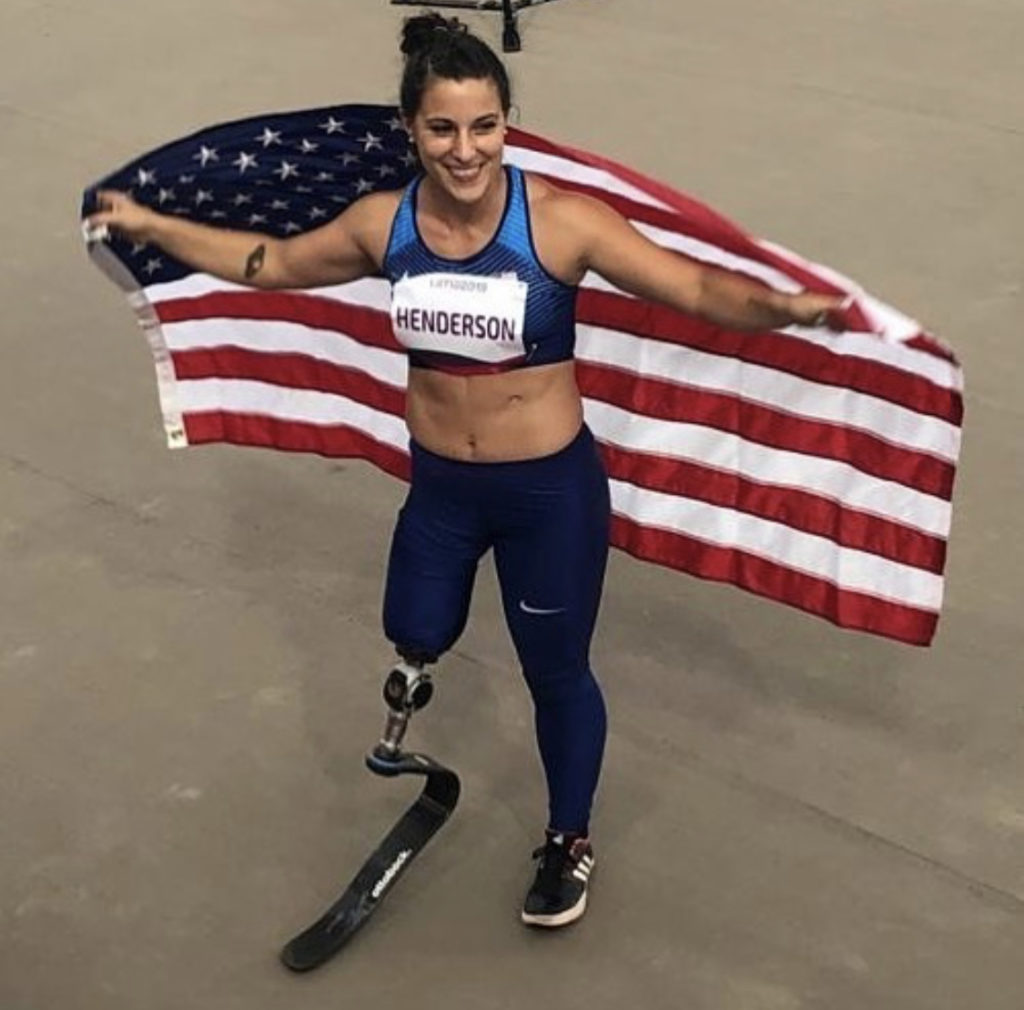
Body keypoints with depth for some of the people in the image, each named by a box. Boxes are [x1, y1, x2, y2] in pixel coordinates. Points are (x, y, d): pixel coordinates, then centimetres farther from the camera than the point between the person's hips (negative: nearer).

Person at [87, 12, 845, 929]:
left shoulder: (561, 221, -21)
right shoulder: (383, 224, -8)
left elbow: (693, 286, -25)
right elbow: (274, 262, 9)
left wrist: (779, 304, -45)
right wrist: (149, 224, 12)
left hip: (550, 488, -3)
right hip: (439, 485, 3)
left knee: (556, 673, 15)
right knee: (416, 637, 21)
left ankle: (570, 841, 40)